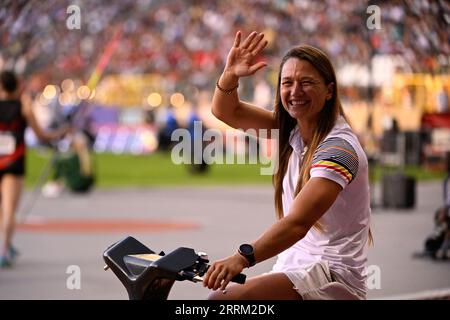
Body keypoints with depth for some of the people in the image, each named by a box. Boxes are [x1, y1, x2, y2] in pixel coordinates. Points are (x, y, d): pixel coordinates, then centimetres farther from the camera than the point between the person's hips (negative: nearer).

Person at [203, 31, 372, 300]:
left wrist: (243, 257, -43)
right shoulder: (290, 130, 7)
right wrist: (231, 74, -15)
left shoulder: (338, 148, -18)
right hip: (294, 266, 8)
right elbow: (226, 111, 7)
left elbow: (298, 222, -30)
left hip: (334, 275, -8)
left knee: (224, 297, -26)